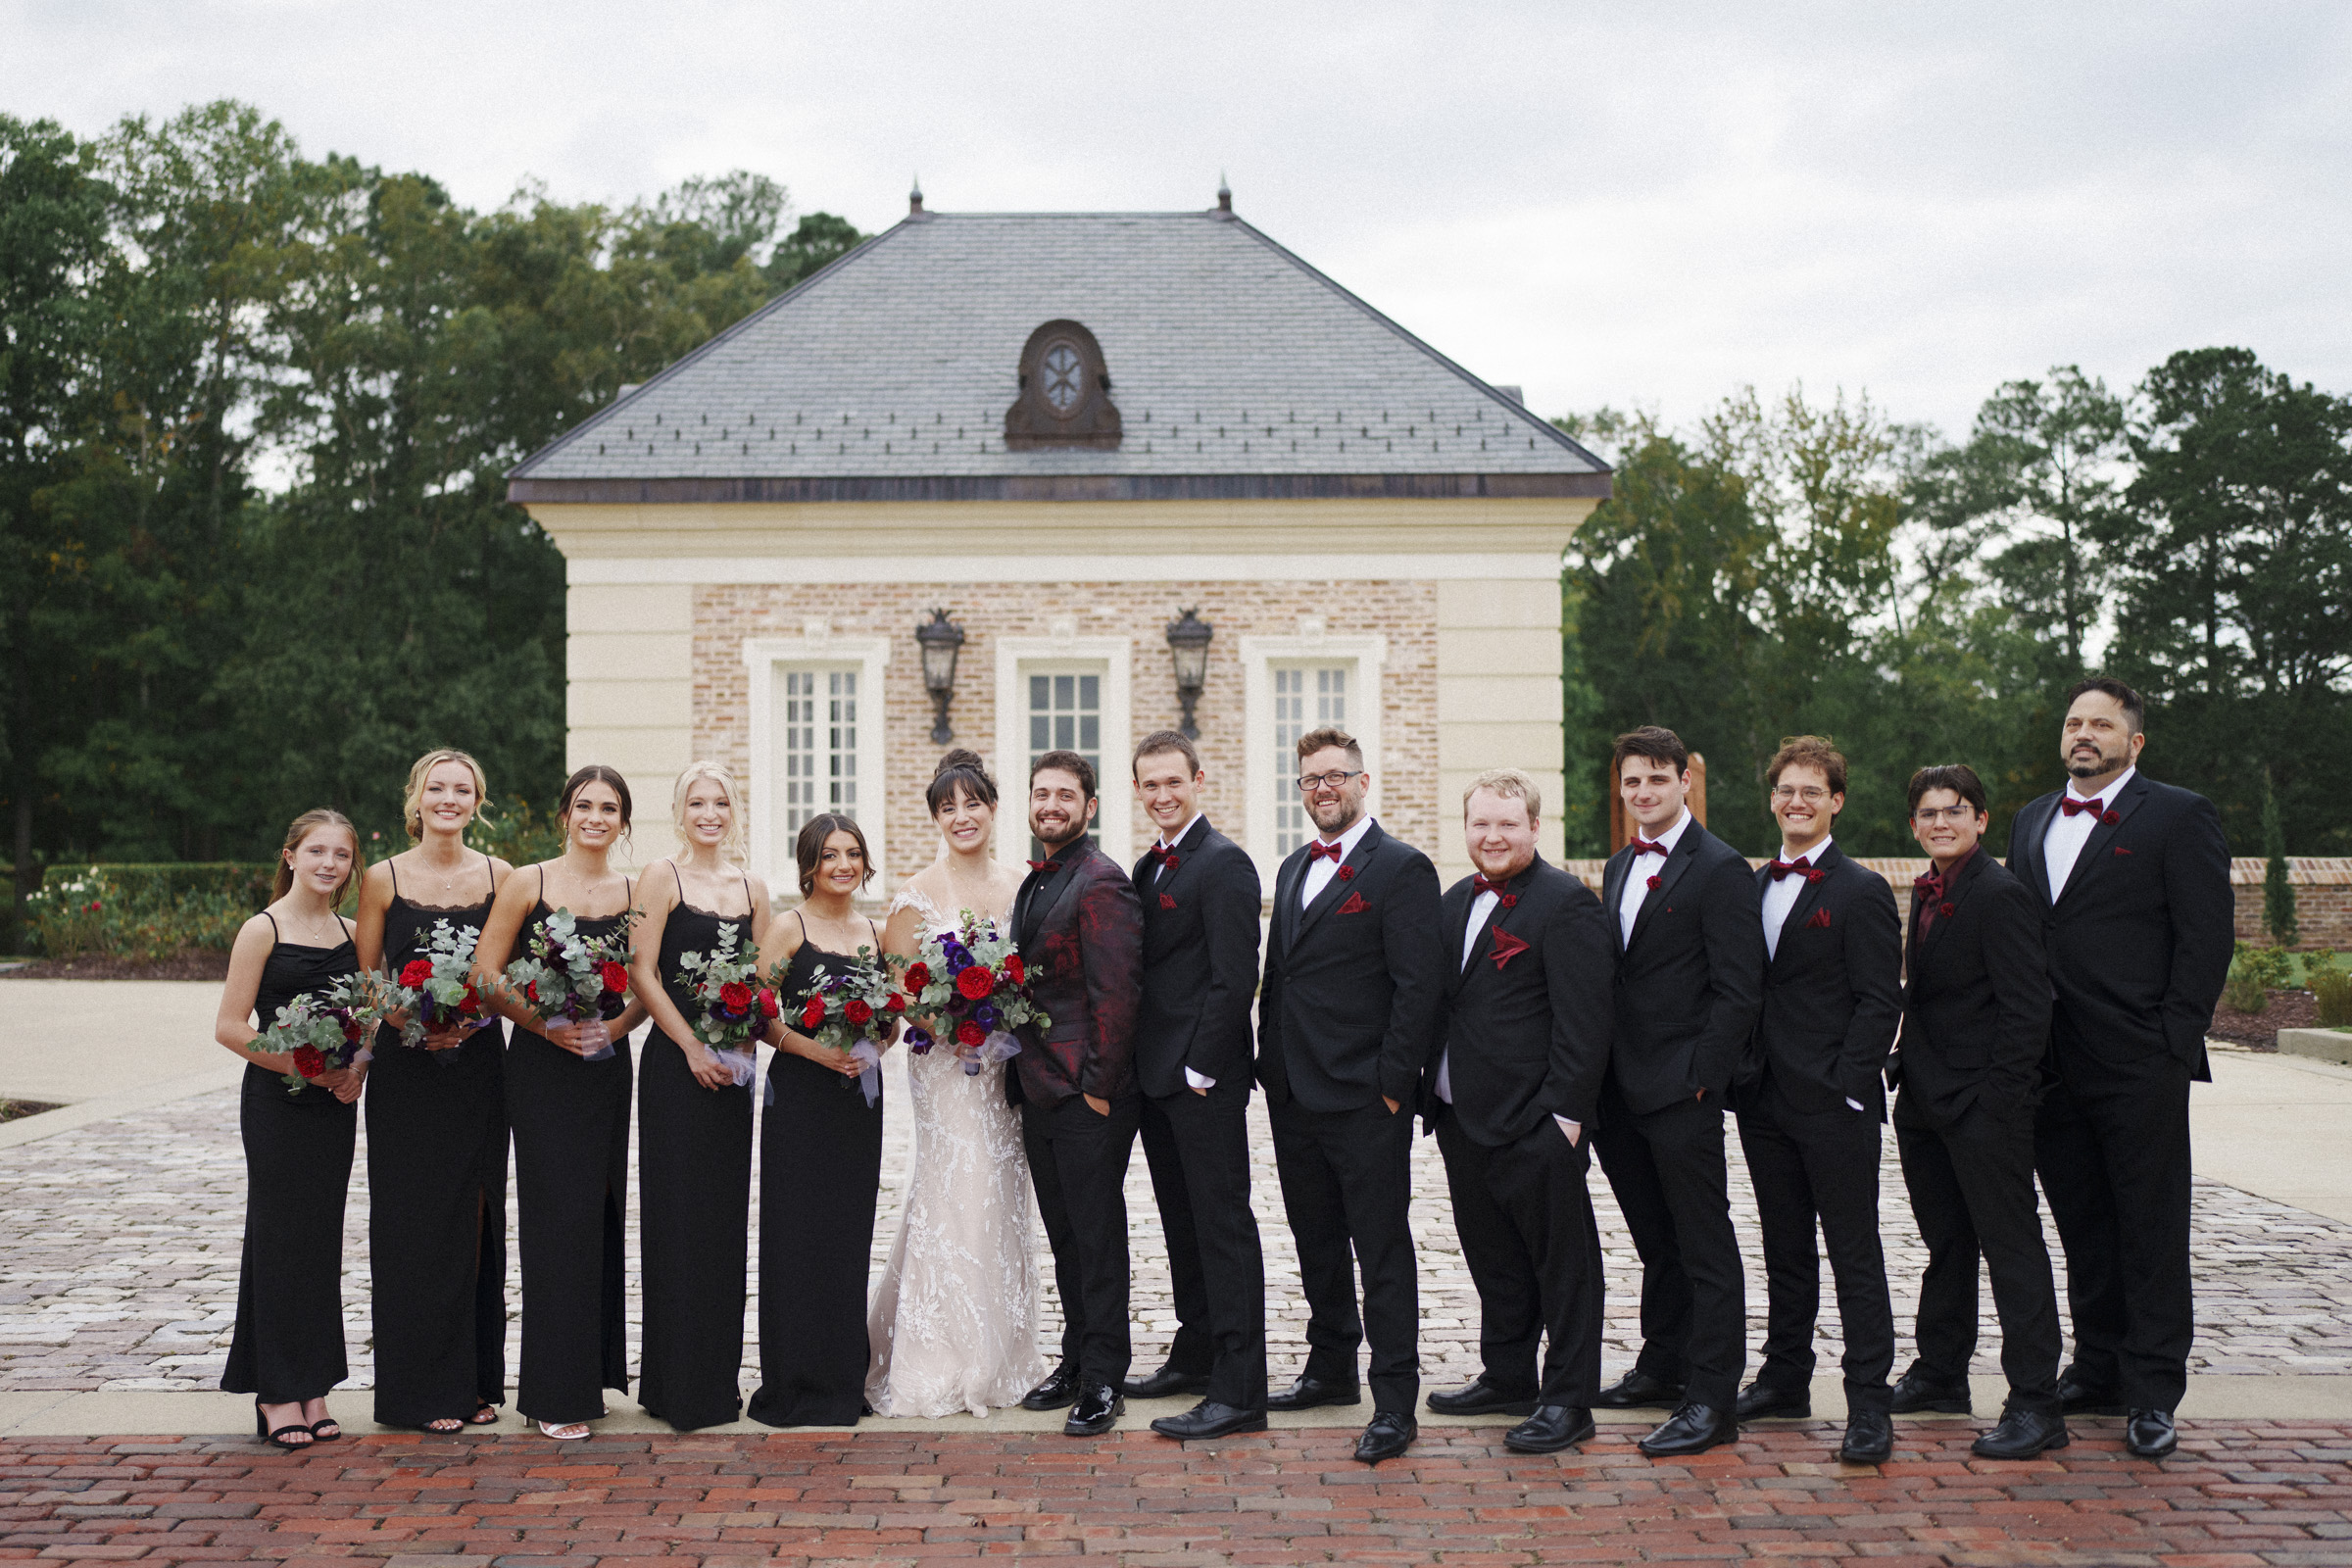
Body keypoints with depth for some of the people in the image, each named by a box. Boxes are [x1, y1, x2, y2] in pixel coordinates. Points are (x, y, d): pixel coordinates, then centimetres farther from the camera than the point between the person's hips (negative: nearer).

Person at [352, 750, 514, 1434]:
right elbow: (365, 982, 3)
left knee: (475, 1217, 5)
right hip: (406, 1068, -1)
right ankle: (422, 1387, 8)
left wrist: (479, 1017, -10)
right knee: (415, 1220, 0)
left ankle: (476, 1380, 14)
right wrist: (410, 1021, -13)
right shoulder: (384, 878, 1)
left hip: (478, 1064, 2)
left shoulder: (499, 876, 5)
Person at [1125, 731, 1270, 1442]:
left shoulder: (1224, 864, -13)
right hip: (1156, 1077, 9)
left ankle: (1239, 1391, -5)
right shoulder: (1149, 867, 15)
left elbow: (1234, 979, -18)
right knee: (1182, 1224, 17)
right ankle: (1196, 1355, 29)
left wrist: (1200, 1068, -17)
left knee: (1223, 1227, -6)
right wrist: (1140, 1065, 11)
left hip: (1204, 1079, -9)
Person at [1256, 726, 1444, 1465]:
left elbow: (1419, 986, -13)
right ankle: (1332, 1368, 31)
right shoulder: (1293, 869, 16)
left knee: (1382, 1251, -3)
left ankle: (1395, 1403, 2)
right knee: (1317, 1240, 17)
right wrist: (1271, 1067, 13)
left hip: (1365, 1100, -8)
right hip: (1293, 1096, 8)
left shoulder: (1402, 868, -9)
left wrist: (1393, 1084, -16)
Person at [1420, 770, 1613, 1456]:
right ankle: (1506, 1377, 31)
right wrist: (1433, 1091, 12)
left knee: (1562, 1264, 2)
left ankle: (1567, 1400, 9)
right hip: (1462, 1117, 8)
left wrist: (1565, 1115, -18)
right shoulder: (1456, 902, 13)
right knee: (1492, 1258, 18)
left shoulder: (1565, 903, -12)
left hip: (1535, 1124, -8)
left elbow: (1584, 1021, -15)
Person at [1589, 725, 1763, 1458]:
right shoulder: (1619, 867, 15)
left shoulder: (1720, 869, -10)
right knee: (1655, 1240, 18)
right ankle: (1664, 1365, 30)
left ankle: (1712, 1401, 1)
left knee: (1705, 1245, -2)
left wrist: (1700, 1077, -16)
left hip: (1681, 1094, -8)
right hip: (1624, 1090, 8)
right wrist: (1603, 1076, 10)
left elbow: (1739, 991, -14)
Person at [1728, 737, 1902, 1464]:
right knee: (1784, 1249, 15)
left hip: (1833, 1105, -6)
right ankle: (1785, 1377, 26)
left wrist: (1847, 1088, -16)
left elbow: (1880, 1002, -10)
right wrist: (1744, 1078, 8)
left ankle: (1869, 1403, 1)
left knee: (1855, 1256, -2)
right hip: (1764, 1102, 6)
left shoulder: (1861, 891, -6)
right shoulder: (1754, 888, 13)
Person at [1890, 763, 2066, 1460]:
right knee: (1946, 1243, 19)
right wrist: (1905, 1067, 12)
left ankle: (2035, 1403, -2)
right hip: (1924, 1101, 9)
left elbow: (2025, 1007, -17)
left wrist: (2000, 1101, -19)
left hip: (1983, 1103, -9)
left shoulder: (2000, 894, -14)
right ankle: (1940, 1373, 30)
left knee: (2011, 1247, -5)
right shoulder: (1925, 892, 13)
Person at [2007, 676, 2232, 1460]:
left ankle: (2153, 1393, 7)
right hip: (2054, 1064, 6)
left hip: (2139, 1067, -5)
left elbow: (2205, 937, -6)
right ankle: (2099, 1368, 24)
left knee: (2151, 1230, 0)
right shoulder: (2032, 822, 16)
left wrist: (2174, 1041, -12)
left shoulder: (2180, 815, -2)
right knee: (2083, 1226, 13)